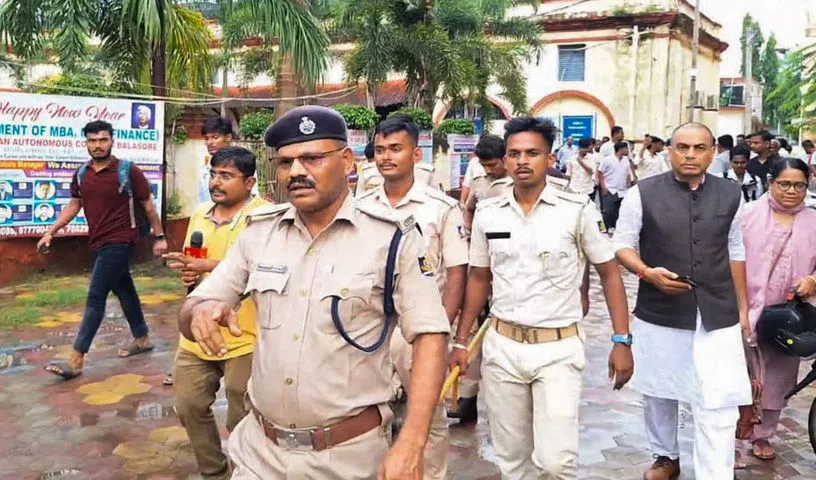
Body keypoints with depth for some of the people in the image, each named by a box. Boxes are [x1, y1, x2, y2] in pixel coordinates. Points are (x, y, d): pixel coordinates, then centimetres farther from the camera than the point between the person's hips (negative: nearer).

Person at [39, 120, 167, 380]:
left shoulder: (128, 171, -10)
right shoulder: (81, 174, 7)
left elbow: (148, 205, -3)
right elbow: (73, 205, 17)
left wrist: (159, 237, -2)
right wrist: (51, 232, 9)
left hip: (119, 242, -6)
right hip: (98, 244, 6)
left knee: (95, 297, -9)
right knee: (124, 291, 17)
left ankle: (76, 360, -8)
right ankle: (142, 339, 33)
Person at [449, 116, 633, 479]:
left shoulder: (578, 210, -7)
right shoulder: (487, 214, 2)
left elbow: (609, 273, -1)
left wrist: (622, 341, -7)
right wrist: (460, 341, 9)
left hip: (558, 348, -3)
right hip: (501, 346, 3)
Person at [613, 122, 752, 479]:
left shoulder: (730, 194, 3)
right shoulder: (642, 194, -6)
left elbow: (735, 252, 12)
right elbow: (623, 245, 0)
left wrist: (742, 307, 14)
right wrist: (647, 273, -19)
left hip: (717, 316, 1)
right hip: (659, 314, 0)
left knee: (718, 406, -4)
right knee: (658, 394, 18)